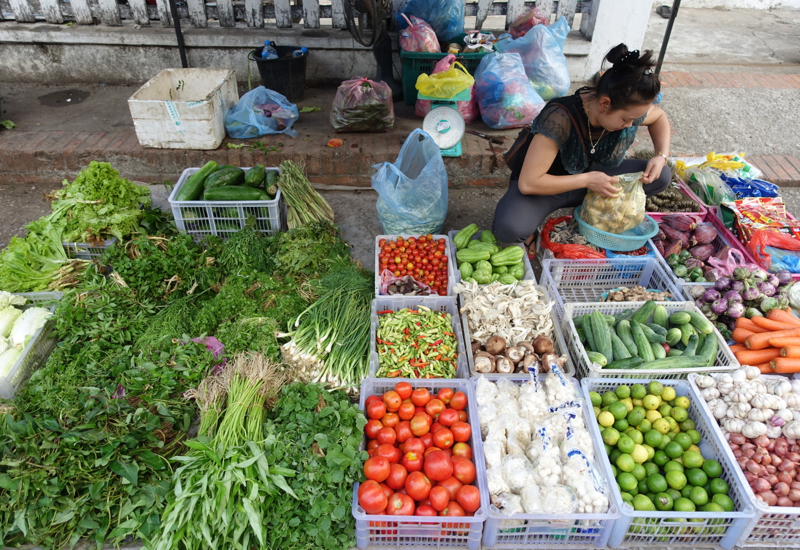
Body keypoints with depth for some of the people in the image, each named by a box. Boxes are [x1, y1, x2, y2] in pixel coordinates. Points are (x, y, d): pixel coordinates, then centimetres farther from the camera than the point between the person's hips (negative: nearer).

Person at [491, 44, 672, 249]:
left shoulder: (629, 110, -16)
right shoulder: (560, 118, -35)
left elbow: (659, 116, 10)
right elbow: (528, 183, -35)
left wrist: (661, 156, -8)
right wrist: (587, 180, -33)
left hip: (588, 175, 6)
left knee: (661, 176, -9)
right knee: (509, 228, -37)